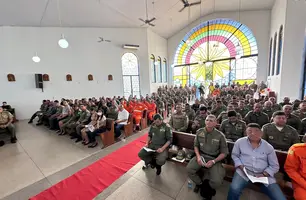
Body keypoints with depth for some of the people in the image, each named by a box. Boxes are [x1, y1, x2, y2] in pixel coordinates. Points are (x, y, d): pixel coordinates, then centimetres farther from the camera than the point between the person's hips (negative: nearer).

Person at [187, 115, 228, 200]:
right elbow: (196, 146, 7)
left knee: (217, 182, -22)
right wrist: (198, 156, -10)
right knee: (189, 169, -19)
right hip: (201, 156, 2)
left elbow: (224, 153, -4)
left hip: (214, 158, -2)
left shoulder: (220, 136, -12)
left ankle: (207, 188, 18)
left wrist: (213, 161, -17)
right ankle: (200, 184, 15)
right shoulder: (199, 132, -4)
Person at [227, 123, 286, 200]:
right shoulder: (240, 142, -2)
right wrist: (241, 167, -9)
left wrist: (264, 174, -6)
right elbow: (234, 155, 6)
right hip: (244, 172, -3)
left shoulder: (268, 147, 3)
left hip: (264, 175, 3)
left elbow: (275, 166, 8)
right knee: (234, 189, -27)